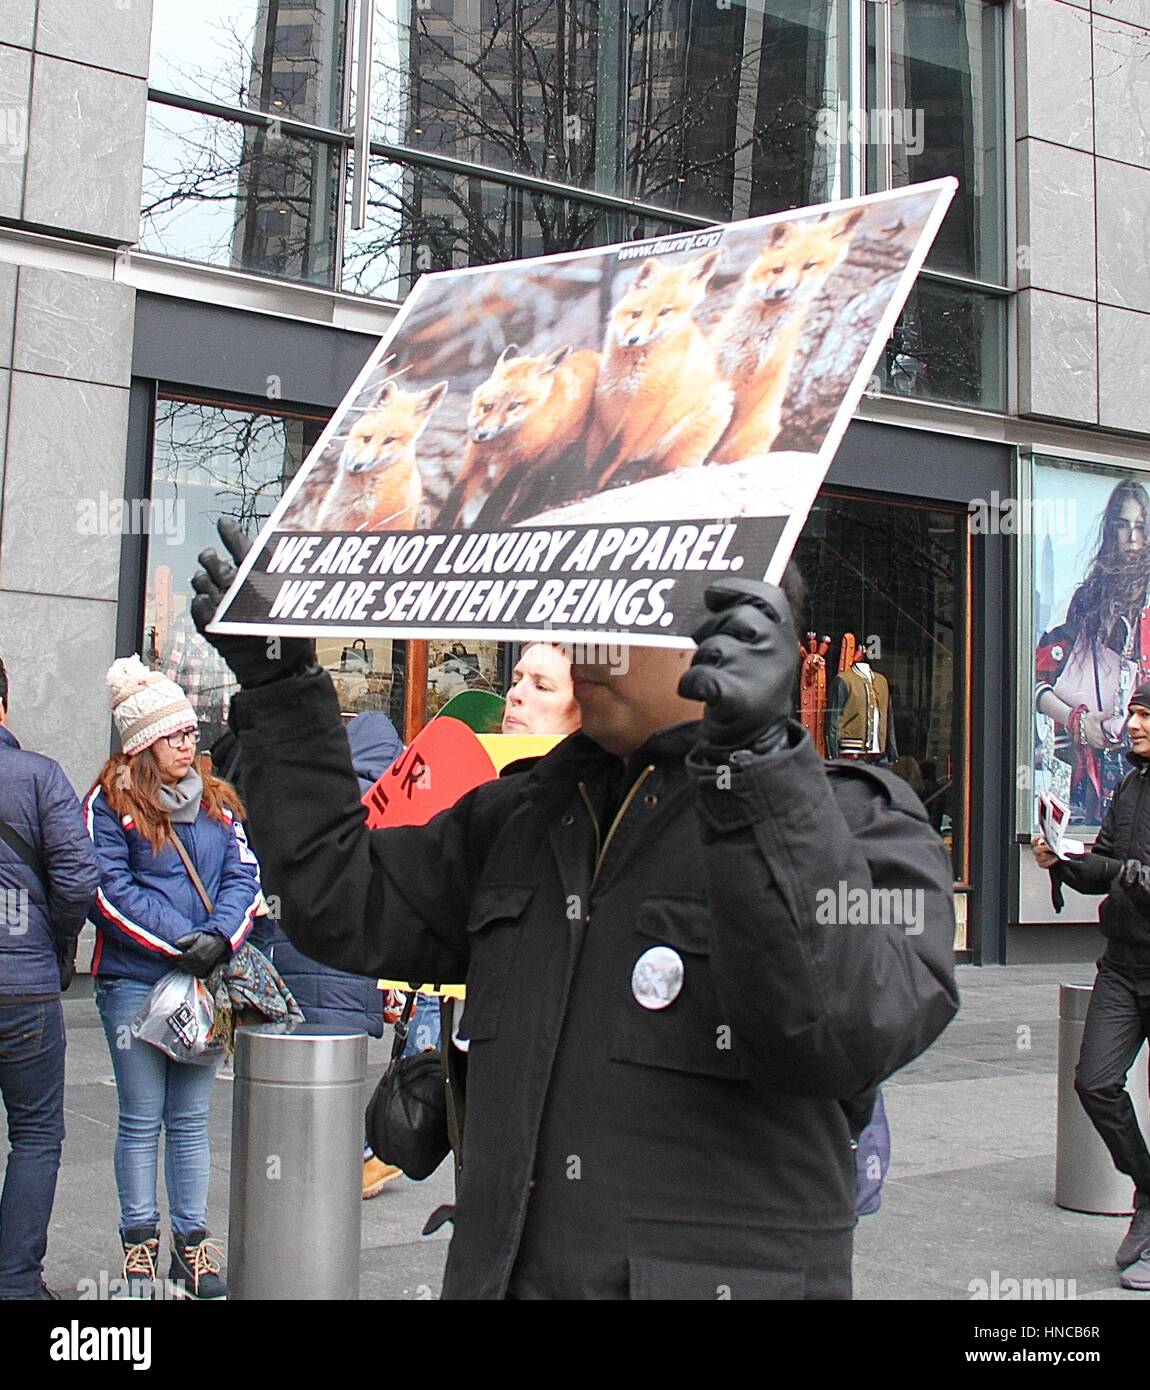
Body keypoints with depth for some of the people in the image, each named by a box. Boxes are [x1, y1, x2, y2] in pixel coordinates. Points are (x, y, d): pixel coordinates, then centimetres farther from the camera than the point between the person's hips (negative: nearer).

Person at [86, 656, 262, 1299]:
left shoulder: (219, 802, 11)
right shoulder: (111, 803, -3)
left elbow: (245, 877, 5)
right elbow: (109, 891, -10)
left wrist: (221, 937, -13)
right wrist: (178, 943, -16)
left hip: (205, 980, 4)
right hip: (134, 982, -3)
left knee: (191, 1118, 10)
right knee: (142, 1118, 5)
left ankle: (194, 1244, 18)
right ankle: (140, 1244, 16)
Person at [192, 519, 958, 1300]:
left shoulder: (861, 824, -10)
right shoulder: (516, 819, 10)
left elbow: (841, 1036, -26)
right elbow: (344, 904, 9)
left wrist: (756, 764, -36)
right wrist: (280, 683, 7)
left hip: (727, 1273, -5)